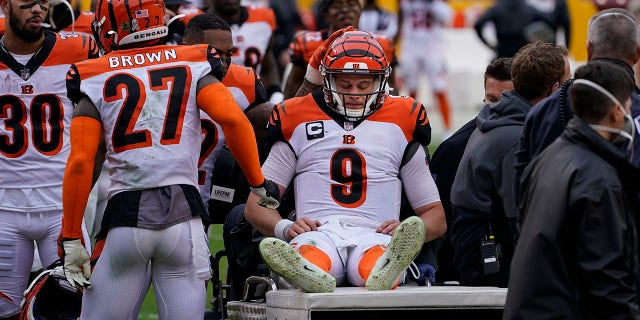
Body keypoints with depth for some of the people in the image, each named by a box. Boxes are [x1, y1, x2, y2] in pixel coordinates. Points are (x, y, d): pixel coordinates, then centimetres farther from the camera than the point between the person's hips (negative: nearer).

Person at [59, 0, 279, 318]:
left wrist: (71, 239, 1)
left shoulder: (95, 80, 5)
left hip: (125, 217, -1)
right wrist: (258, 184, 7)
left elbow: (80, 164, -2)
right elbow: (234, 120, -5)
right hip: (183, 212, 1)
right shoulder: (192, 65, 9)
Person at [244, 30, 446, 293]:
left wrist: (407, 232, -3)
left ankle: (384, 273, -75)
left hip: (374, 237, 0)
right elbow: (256, 206, 20)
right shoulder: (299, 123, 22)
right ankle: (309, 274, -74)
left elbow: (435, 216, 23)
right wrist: (284, 228, -5)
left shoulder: (400, 124, 22)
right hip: (317, 234, 0)